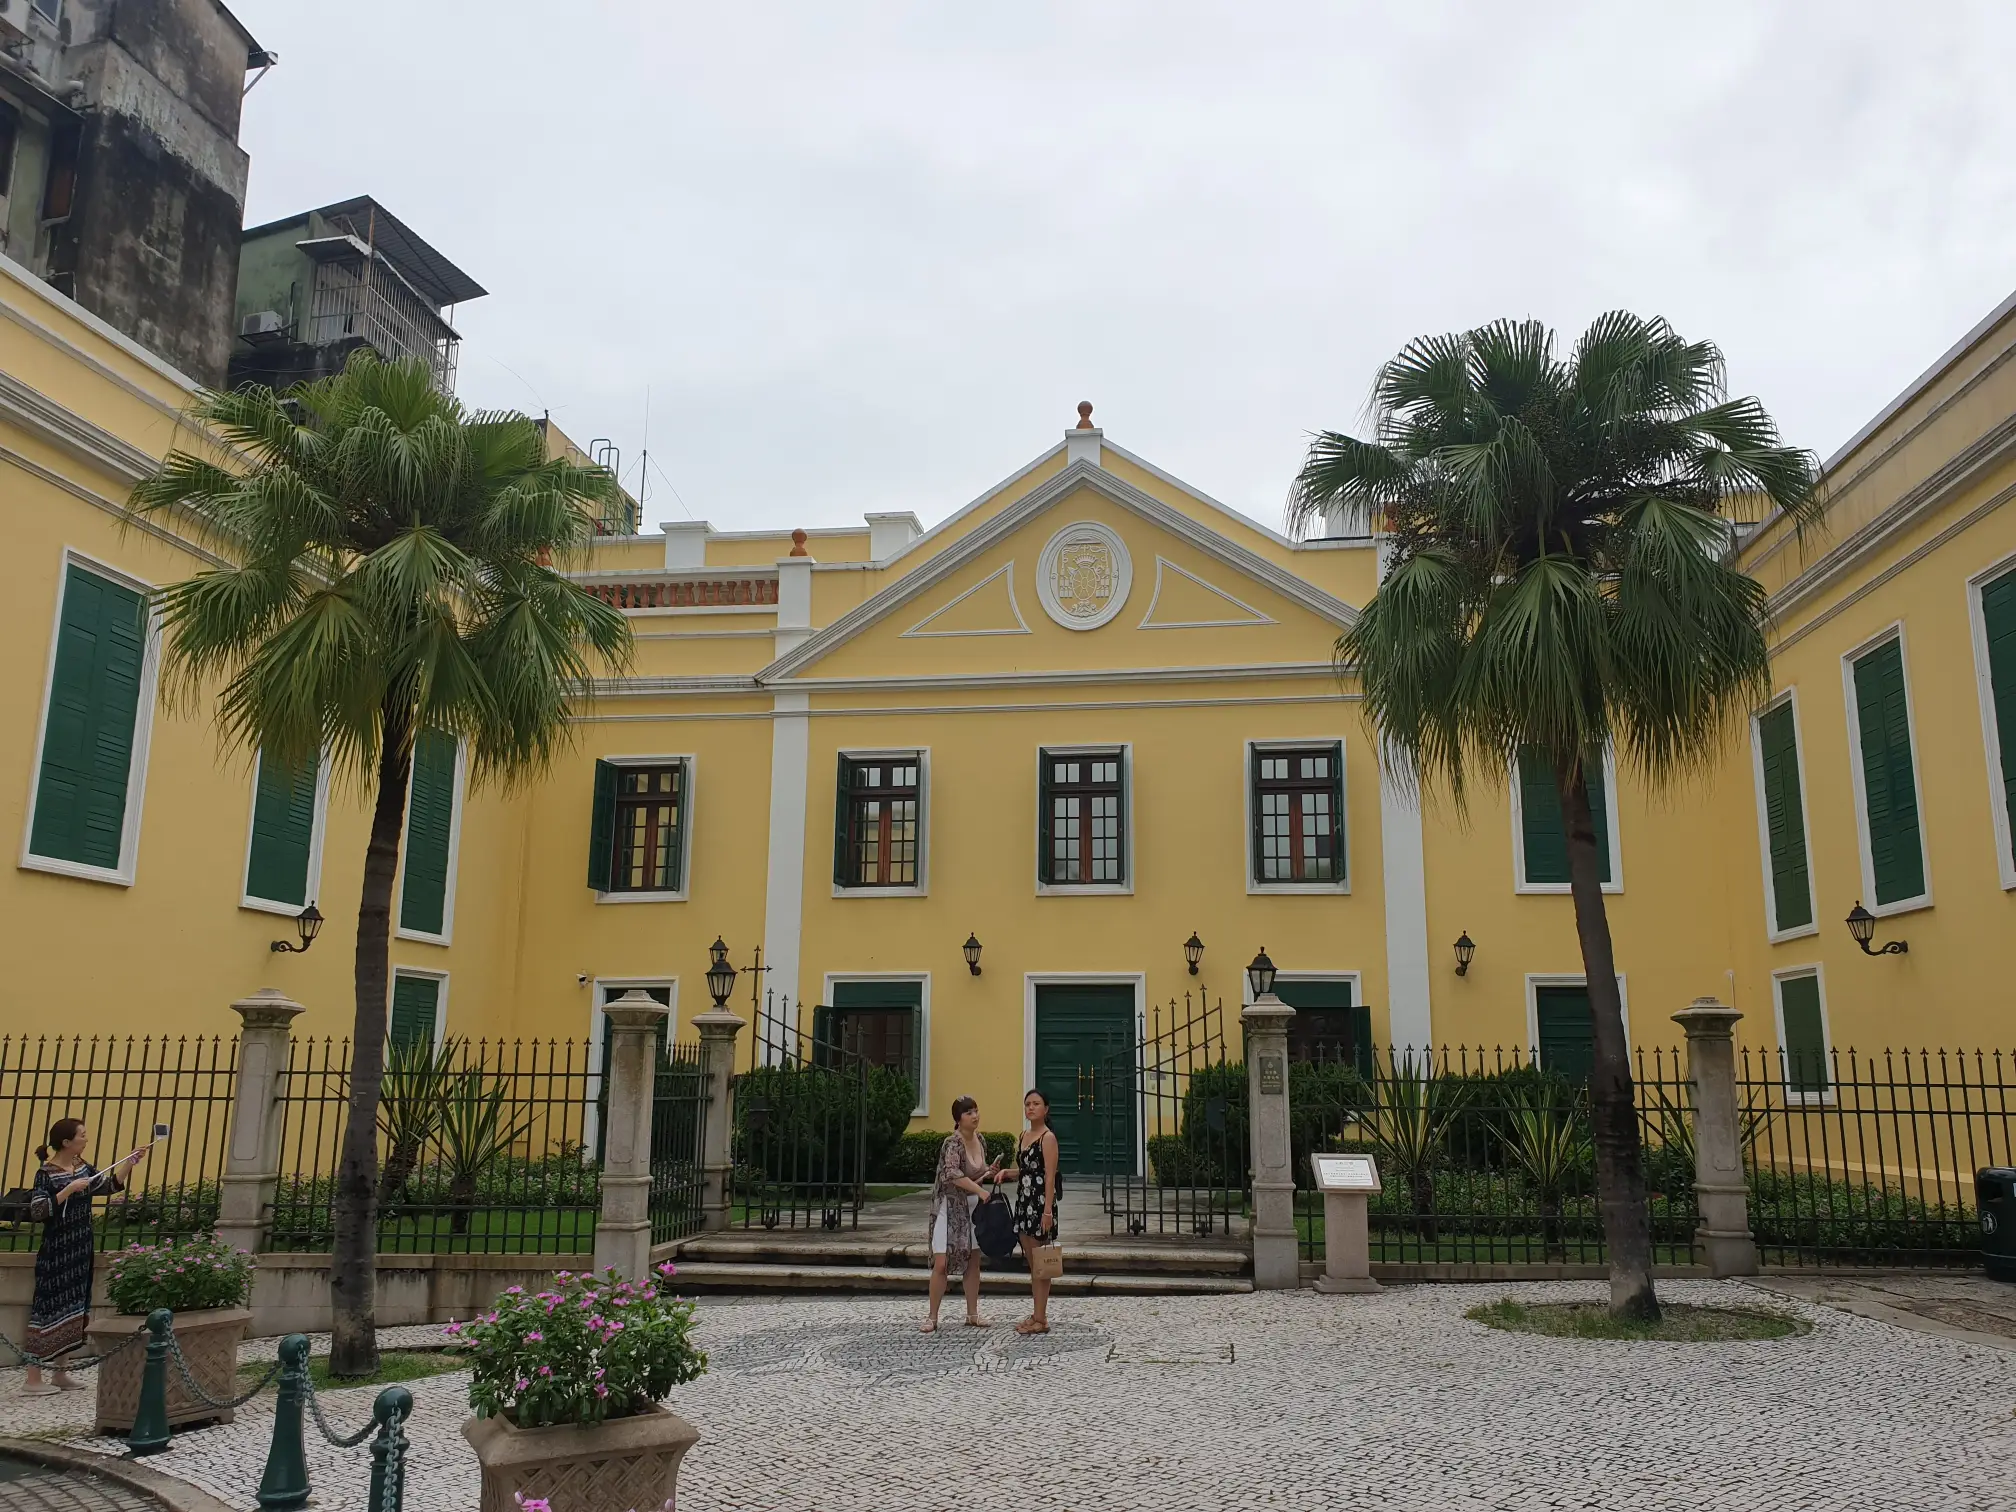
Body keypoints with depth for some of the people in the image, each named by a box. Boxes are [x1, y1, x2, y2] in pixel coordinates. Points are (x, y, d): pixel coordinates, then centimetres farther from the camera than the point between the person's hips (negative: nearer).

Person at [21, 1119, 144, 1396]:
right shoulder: (46, 1174, -14)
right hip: (57, 1252, -8)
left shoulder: (83, 1167, 7)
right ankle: (33, 1380, 2)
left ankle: (60, 1374, 19)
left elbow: (111, 1185, 12)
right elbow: (37, 1213, -22)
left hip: (81, 1249, 8)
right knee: (49, 1309, -4)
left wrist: (130, 1162, 2)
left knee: (73, 1311, 11)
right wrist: (68, 1189, -26)